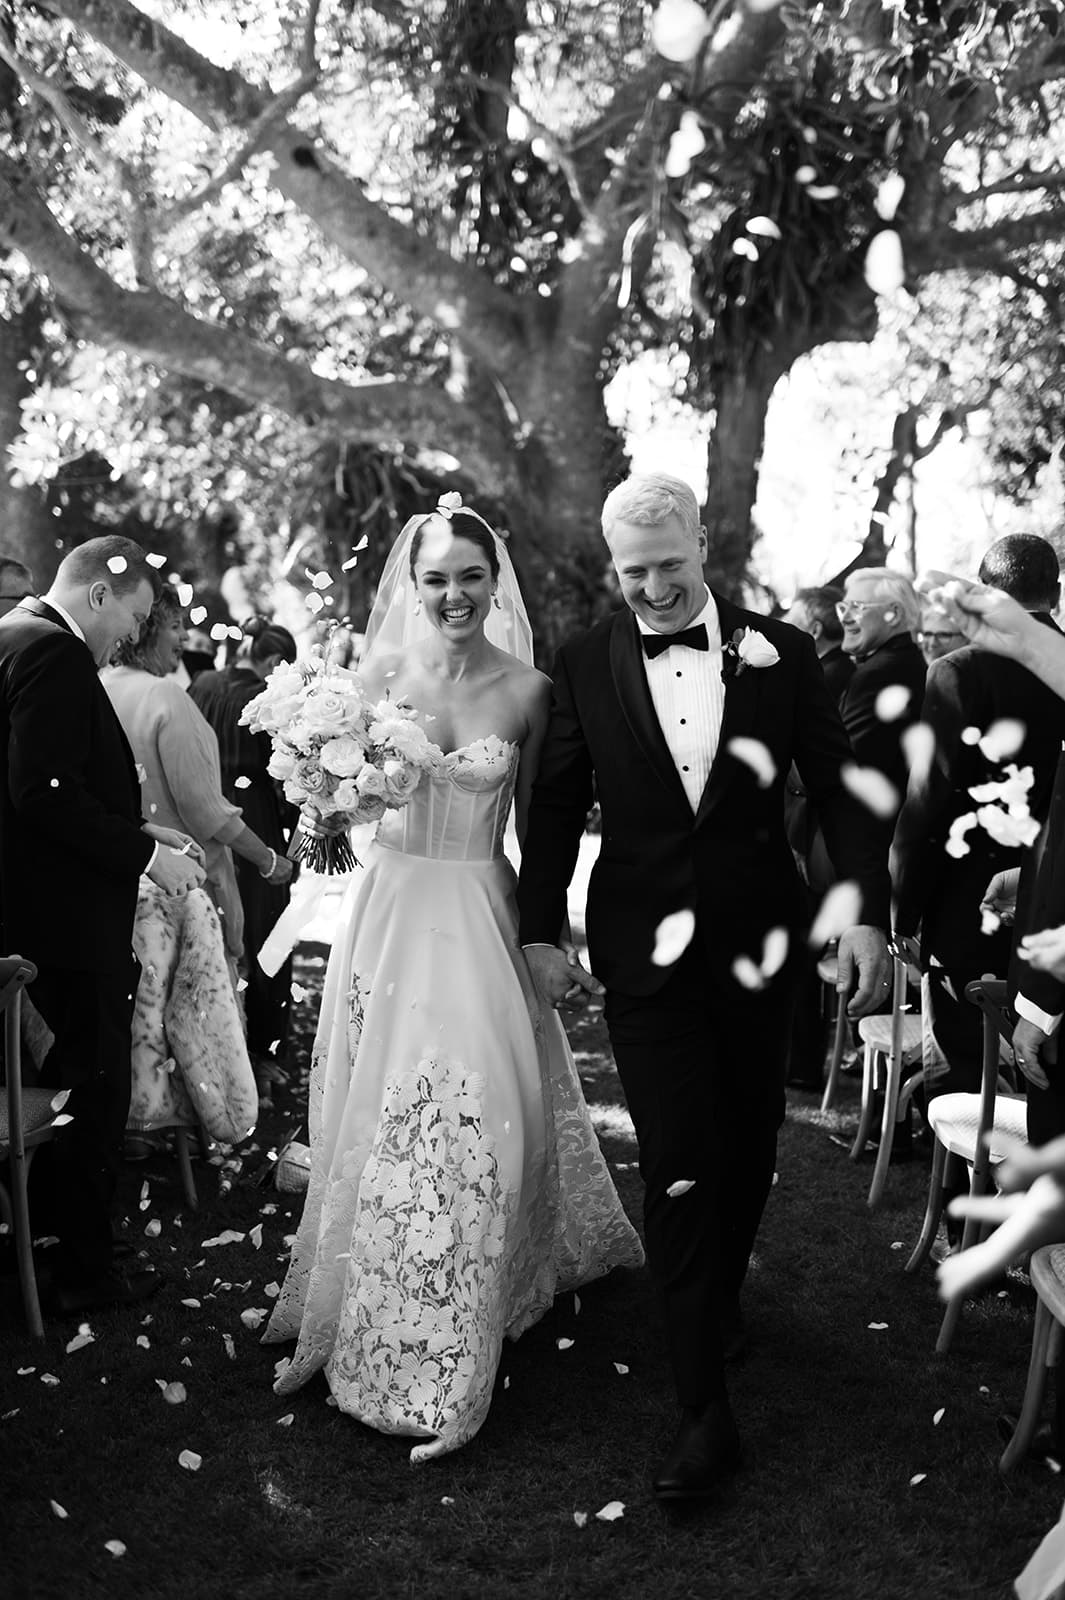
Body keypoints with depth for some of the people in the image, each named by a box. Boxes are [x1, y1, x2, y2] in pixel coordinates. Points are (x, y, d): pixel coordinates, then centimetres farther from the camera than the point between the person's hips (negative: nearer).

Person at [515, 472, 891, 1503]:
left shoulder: (779, 652, -2)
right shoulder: (584, 666, -1)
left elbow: (839, 790, -1)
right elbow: (556, 808, 4)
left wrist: (866, 915, -9)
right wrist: (540, 931, 0)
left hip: (760, 946, 2)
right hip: (646, 951, -1)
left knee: (747, 1145, 17)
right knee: (679, 1169, -3)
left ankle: (720, 1298, 45)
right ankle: (705, 1410, 5)